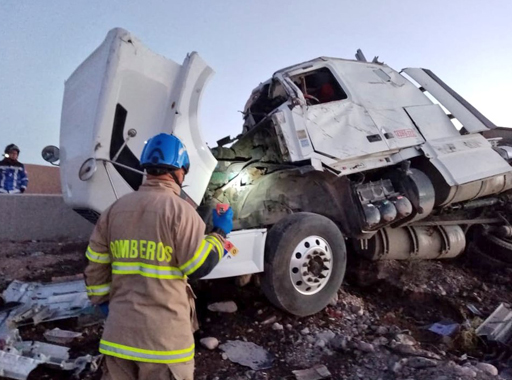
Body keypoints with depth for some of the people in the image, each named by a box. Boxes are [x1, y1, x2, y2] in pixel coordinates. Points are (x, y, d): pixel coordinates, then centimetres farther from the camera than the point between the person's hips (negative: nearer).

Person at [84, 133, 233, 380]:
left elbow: (95, 265, 9)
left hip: (120, 328, 6)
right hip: (165, 333, -5)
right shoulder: (179, 209, -14)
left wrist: (104, 303, 22)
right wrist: (220, 232, 2)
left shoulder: (116, 208, 5)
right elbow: (199, 267, -12)